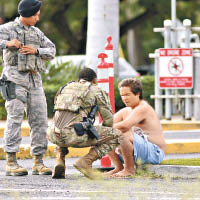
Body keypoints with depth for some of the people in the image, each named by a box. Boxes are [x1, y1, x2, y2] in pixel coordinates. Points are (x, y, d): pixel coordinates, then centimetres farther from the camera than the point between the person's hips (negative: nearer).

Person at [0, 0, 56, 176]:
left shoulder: (37, 32, 17)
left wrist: (36, 50, -5)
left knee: (40, 120, 3)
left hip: (35, 80, 6)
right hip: (15, 78, -6)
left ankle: (38, 162, 9)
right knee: (15, 118, -10)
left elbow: (51, 51, 13)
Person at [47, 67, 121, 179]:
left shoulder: (65, 88, 31)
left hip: (55, 135, 6)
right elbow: (108, 119, 15)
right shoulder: (97, 91, 16)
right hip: (75, 135, -5)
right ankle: (86, 162, -6)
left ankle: (59, 160, 14)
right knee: (116, 135, 10)